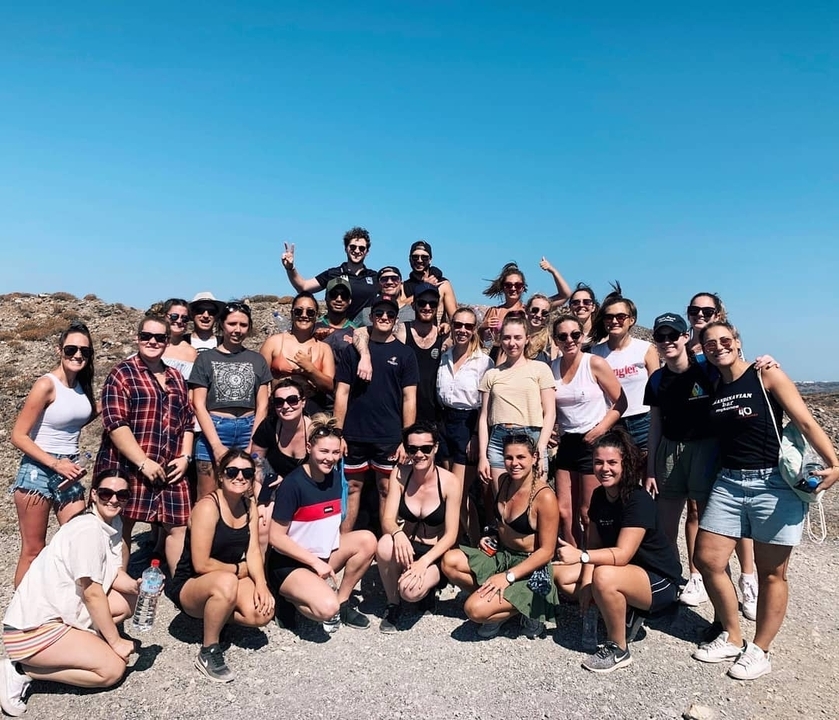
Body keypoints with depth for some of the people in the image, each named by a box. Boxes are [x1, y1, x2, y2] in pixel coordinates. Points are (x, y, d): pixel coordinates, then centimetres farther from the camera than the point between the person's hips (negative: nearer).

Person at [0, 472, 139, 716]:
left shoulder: (113, 524, 5)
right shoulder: (87, 529, -22)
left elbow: (114, 575, 5)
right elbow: (92, 593, -19)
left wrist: (136, 586, -17)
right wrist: (115, 641, -12)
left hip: (62, 612, 9)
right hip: (34, 626, -9)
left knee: (132, 600, 4)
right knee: (113, 668, -10)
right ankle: (21, 671, -3)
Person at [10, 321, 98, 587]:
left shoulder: (82, 385, 5)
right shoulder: (46, 385, -15)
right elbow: (18, 436, -15)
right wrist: (55, 464, -20)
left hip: (69, 470, 6)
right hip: (38, 471, -6)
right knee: (33, 551, 5)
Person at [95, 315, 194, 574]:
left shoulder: (176, 377, 14)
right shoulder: (122, 373, -5)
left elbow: (188, 421, 17)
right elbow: (115, 423, -14)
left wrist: (185, 457, 3)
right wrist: (143, 462, -18)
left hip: (169, 469, 6)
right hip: (127, 466, -5)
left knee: (178, 526, 9)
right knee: (121, 526, 5)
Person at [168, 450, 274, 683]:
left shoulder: (250, 505, 0)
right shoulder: (208, 507, -21)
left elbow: (253, 551, -3)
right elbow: (201, 564, -23)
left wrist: (261, 584, -20)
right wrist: (239, 569, -10)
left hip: (230, 578, 6)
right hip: (190, 586, -6)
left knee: (263, 613, -21)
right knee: (227, 582, -39)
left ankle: (216, 614, 9)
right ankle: (208, 653, -17)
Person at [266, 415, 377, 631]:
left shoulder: (335, 478, -1)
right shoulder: (293, 484, -21)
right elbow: (276, 538, -19)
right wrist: (316, 563, -19)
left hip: (323, 554, 7)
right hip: (289, 563, -7)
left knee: (367, 540, -17)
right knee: (327, 608, -29)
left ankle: (342, 602, 1)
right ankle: (292, 599, 4)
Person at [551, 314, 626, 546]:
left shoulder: (595, 364, -9)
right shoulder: (553, 368, 4)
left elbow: (620, 402, -6)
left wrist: (601, 429, -15)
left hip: (594, 442, -5)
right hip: (567, 442, 5)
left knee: (587, 513, 2)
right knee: (564, 512, 7)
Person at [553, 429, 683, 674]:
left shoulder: (638, 500, -24)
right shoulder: (599, 496, 0)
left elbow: (622, 555, -31)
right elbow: (594, 543, -1)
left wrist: (580, 555, -42)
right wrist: (585, 582, -16)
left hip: (660, 581, -8)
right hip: (625, 571, 8)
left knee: (605, 576, -37)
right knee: (561, 575, -4)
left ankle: (618, 649, -13)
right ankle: (625, 612, 5)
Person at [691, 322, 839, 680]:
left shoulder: (767, 375, -5)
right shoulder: (713, 388, 10)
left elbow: (806, 423, -11)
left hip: (774, 485, -5)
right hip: (727, 484, 5)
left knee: (771, 572, 6)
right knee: (708, 561, 2)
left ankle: (759, 650, 22)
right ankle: (732, 638, 22)